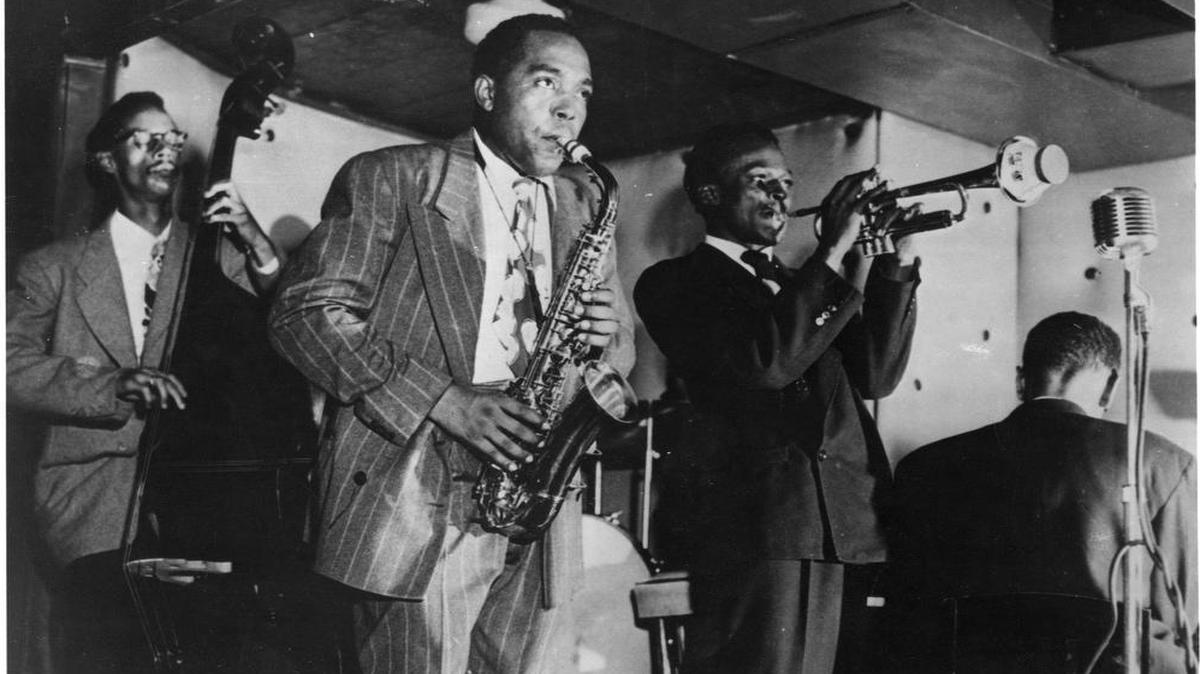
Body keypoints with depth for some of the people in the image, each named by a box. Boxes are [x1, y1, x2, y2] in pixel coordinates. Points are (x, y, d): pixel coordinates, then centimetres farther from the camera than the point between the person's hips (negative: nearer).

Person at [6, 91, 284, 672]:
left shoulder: (217, 257, 17)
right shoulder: (54, 268, 14)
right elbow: (15, 366, 0)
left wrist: (261, 249, -8)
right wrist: (112, 386, -16)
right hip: (98, 490, -1)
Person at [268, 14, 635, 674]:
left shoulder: (581, 205, 17)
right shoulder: (389, 180, 1)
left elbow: (623, 347, 21)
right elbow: (304, 312, -7)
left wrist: (606, 338, -5)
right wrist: (443, 400, -17)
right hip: (417, 507, -5)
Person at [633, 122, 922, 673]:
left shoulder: (800, 288, 27)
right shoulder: (674, 284, 5)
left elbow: (875, 376, 15)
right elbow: (764, 360, -12)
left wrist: (895, 264, 6)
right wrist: (835, 250, -9)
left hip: (848, 531, 6)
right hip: (757, 527, -6)